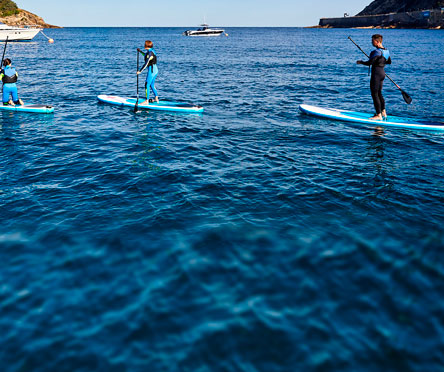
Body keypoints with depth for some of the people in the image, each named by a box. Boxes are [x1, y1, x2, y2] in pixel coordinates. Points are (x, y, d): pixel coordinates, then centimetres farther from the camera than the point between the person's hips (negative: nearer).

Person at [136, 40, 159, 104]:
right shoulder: (152, 51, 10)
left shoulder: (150, 53, -18)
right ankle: (156, 98, 23)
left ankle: (146, 101, -1)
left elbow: (146, 64, -23)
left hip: (151, 70, -10)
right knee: (152, 85, 19)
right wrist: (140, 51, 39)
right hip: (155, 70, 10)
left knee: (147, 85, -4)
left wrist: (140, 71, -20)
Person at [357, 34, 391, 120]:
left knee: (374, 94, -4)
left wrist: (360, 62, -6)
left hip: (376, 73, -9)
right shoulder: (386, 51, 10)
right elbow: (389, 62, 22)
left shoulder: (377, 52, -18)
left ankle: (379, 115, -3)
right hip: (382, 72, 9)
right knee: (379, 93, 18)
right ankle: (383, 112, 21)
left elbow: (369, 63, -22)